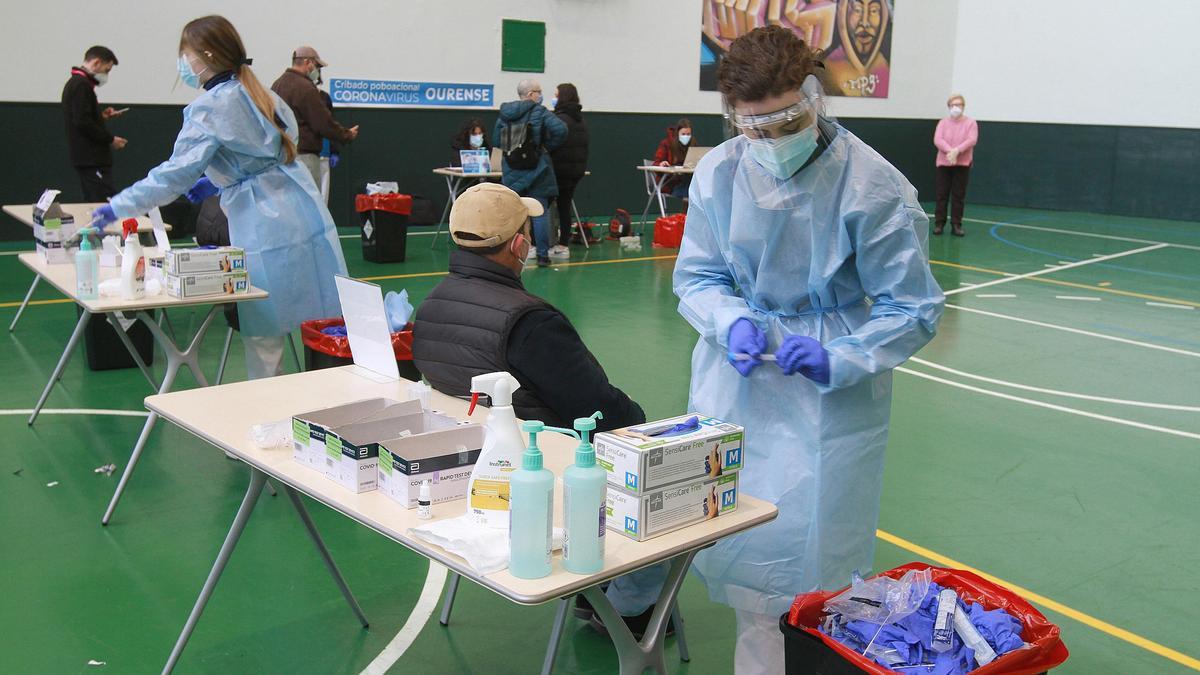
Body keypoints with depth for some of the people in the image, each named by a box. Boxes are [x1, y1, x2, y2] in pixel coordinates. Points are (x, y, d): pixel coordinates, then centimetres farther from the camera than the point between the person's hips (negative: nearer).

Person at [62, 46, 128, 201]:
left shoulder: (74, 83, 19)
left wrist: (101, 116, 13)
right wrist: (110, 139, -14)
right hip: (92, 159, -11)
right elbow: (83, 122, -21)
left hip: (85, 157, 11)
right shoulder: (81, 85, -13)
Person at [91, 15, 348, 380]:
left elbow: (176, 174, -13)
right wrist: (218, 180, 19)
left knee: (263, 339, 2)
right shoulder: (261, 94, 15)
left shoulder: (210, 108, -9)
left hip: (267, 235, -8)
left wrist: (117, 208, -6)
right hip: (310, 221, 8)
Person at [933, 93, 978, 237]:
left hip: (963, 164, -1)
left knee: (959, 196, 1)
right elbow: (937, 140, -8)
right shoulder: (943, 122, 6)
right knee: (942, 194, 2)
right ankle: (939, 223, 8)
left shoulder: (970, 123, 2)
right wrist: (949, 151, -24)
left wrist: (957, 151, -24)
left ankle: (956, 225, 6)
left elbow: (972, 140, -11)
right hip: (944, 163, 1)